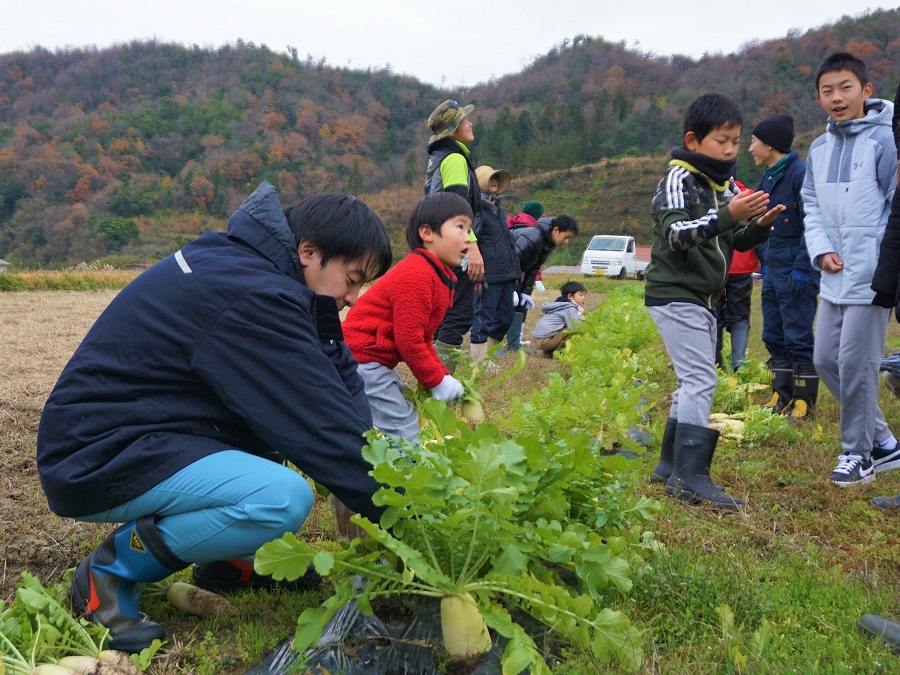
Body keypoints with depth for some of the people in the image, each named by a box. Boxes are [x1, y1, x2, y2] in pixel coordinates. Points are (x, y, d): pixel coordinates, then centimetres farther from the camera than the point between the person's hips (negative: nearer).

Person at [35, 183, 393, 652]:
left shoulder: (244, 261, 5)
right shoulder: (251, 296, -25)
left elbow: (338, 380, 4)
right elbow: (326, 428, -23)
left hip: (145, 430, 10)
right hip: (98, 460, -10)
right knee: (285, 498, -29)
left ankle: (225, 558, 15)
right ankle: (111, 571, -7)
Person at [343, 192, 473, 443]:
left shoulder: (438, 276, 12)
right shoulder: (417, 275, -22)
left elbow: (422, 338, 17)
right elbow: (409, 340, -23)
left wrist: (443, 377, 8)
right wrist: (437, 382, -13)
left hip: (375, 361, 11)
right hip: (363, 359, -11)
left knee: (405, 417, 19)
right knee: (403, 427, -11)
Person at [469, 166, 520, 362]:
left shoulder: (497, 206, 20)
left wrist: (515, 268, 22)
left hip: (506, 276, 9)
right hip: (488, 277, -9)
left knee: (506, 316, 13)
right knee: (484, 318, -3)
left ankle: (487, 352, 24)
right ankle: (479, 362, 4)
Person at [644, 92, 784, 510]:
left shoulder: (727, 184, 13)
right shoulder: (678, 180, -12)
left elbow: (737, 241, 15)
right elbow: (676, 236, -26)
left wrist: (759, 226, -7)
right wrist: (726, 216, -37)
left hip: (703, 299, 9)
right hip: (675, 295, -9)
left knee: (694, 381, 13)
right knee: (701, 380, -16)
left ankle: (670, 466, 22)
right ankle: (690, 476, -16)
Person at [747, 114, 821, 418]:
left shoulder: (800, 172, -13)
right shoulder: (768, 177, 14)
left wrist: (802, 267, -20)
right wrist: (764, 260, 14)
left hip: (796, 270, -9)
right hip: (774, 268, 9)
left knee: (798, 337, -4)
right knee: (773, 336, 12)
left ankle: (804, 401, 5)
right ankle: (782, 394, 22)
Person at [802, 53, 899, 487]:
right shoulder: (818, 148, 11)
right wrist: (821, 251, 1)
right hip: (834, 278, 8)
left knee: (856, 365, -4)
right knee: (825, 359, 11)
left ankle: (858, 455, 14)